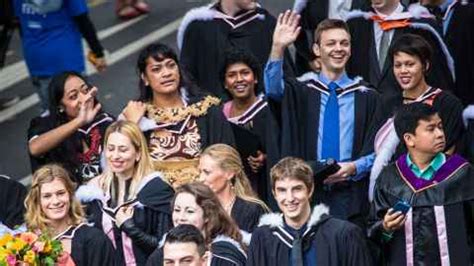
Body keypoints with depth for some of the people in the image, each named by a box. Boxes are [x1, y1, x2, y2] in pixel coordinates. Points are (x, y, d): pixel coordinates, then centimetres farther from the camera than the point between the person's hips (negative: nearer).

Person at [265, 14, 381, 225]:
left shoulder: (366, 97, 8)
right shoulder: (302, 91, 8)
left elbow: (376, 150, 6)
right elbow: (273, 89, -15)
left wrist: (354, 167, -15)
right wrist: (278, 48, -30)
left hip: (350, 197, 0)